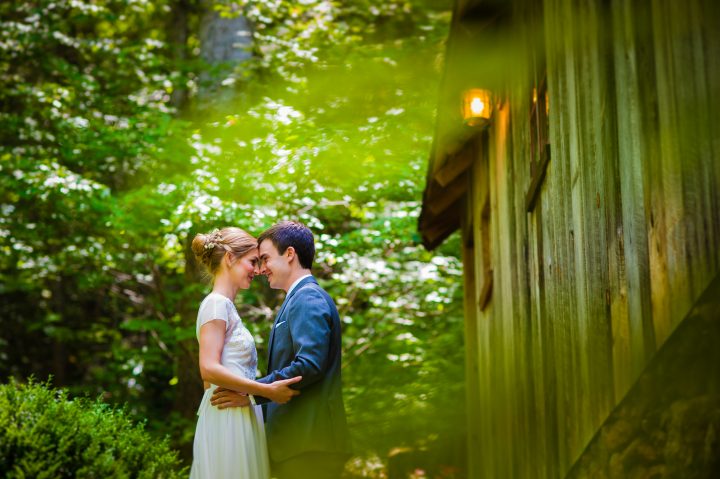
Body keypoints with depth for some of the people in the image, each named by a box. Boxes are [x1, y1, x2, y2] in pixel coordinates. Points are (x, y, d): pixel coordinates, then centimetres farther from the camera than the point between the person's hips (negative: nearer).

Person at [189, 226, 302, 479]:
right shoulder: (216, 304, -9)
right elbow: (209, 369, -19)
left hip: (238, 419, 9)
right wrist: (267, 390, -19)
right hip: (228, 420, -9)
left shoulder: (225, 306, 18)